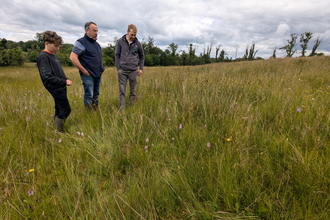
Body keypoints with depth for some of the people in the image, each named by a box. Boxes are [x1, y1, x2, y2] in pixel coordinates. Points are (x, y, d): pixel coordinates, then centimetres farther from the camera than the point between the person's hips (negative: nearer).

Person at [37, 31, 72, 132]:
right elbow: (47, 77, -21)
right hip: (56, 88, -9)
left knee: (59, 111, 17)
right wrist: (64, 82, -19)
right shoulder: (43, 57, -14)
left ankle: (57, 130, 30)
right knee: (66, 110, -7)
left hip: (61, 87, 9)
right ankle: (57, 131, 6)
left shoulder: (54, 55, 14)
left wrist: (66, 79, 4)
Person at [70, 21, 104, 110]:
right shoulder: (81, 42, -8)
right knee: (89, 96, -3)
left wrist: (101, 69, 14)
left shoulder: (97, 44, 17)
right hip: (88, 76, -7)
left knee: (96, 96, 14)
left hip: (98, 75, 7)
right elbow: (73, 57, -16)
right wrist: (84, 71, -16)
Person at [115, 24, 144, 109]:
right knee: (122, 91, -1)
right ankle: (122, 108, 5)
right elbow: (117, 55, 6)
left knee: (133, 91, 8)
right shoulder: (120, 41, 2)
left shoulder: (137, 43, 4)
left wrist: (141, 68, 8)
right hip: (122, 71, -1)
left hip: (133, 71, 1)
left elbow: (142, 56, 15)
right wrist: (118, 68, -1)